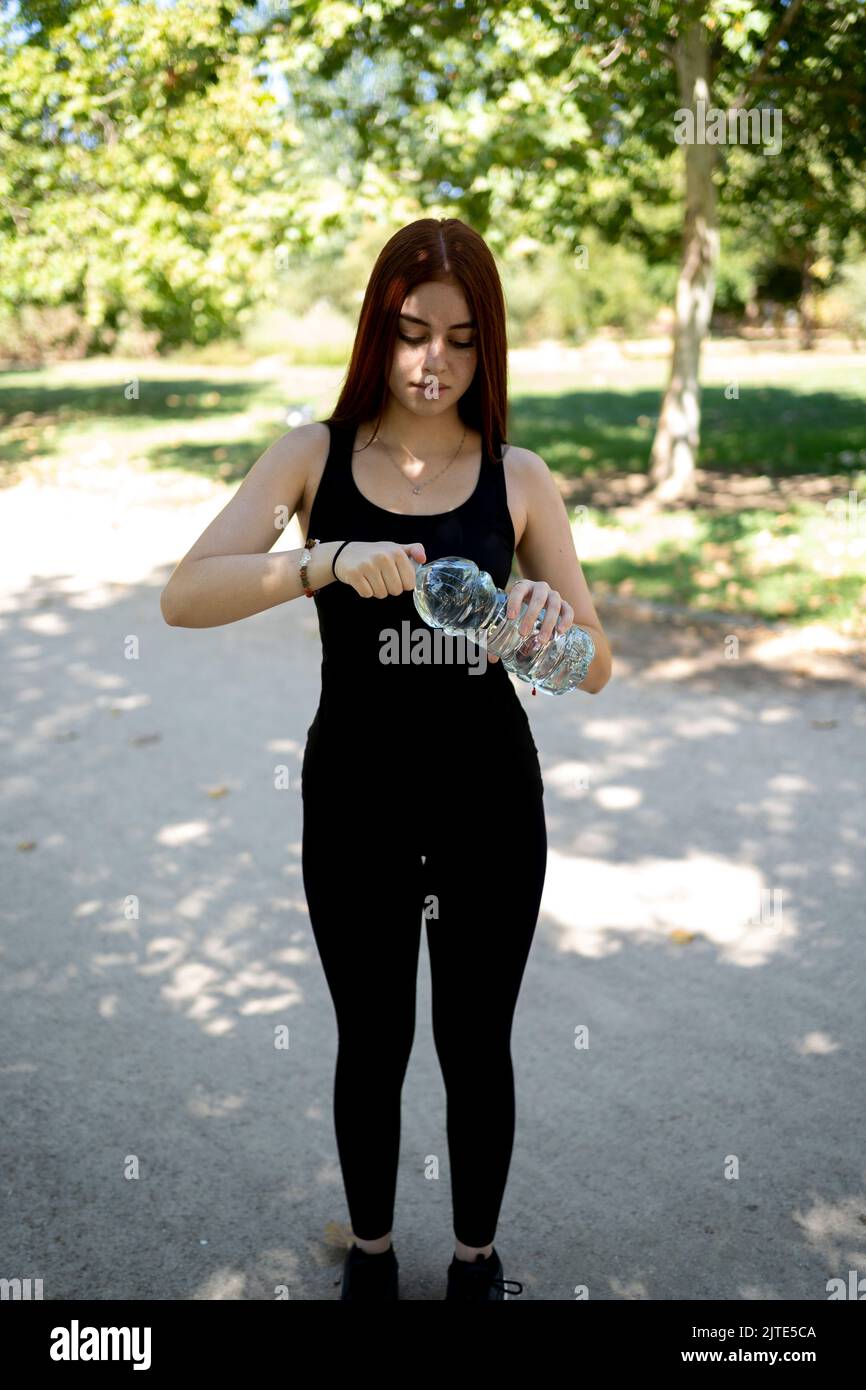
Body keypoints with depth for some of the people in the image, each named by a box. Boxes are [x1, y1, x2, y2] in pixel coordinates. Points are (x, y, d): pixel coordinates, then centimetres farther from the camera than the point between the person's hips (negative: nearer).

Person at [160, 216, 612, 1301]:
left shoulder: (519, 478, -2)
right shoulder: (314, 457, -4)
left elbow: (596, 671, -2)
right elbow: (184, 596, -16)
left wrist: (555, 628, -25)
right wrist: (326, 564, -31)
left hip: (491, 800, 1)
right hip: (354, 795, 0)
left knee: (476, 1045, 14)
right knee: (372, 1042, 16)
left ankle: (476, 1259, 41)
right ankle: (370, 1251, 42)